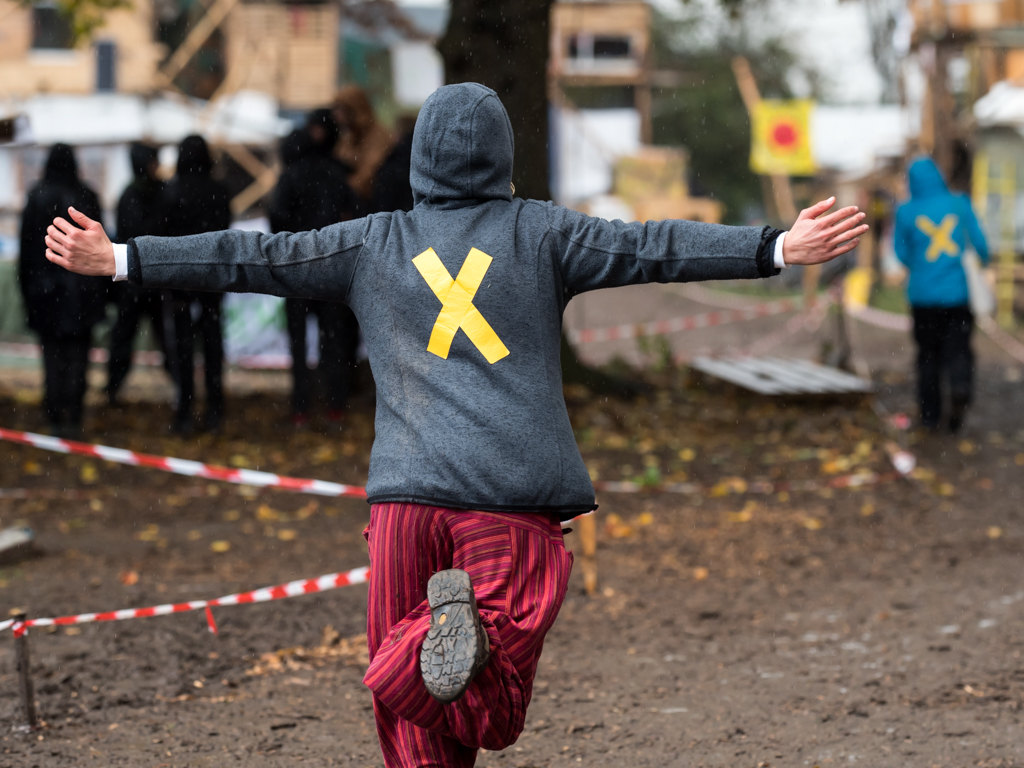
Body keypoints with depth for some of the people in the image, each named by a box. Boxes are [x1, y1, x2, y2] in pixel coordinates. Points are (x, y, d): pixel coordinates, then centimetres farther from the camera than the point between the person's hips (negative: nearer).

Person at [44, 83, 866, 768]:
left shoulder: (374, 242, 11)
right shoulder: (538, 232, 7)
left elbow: (250, 258, 10)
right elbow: (652, 248, -2)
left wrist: (119, 260, 15)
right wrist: (778, 248, -6)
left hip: (406, 493, 1)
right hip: (516, 496, -1)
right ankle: (475, 624, -32)